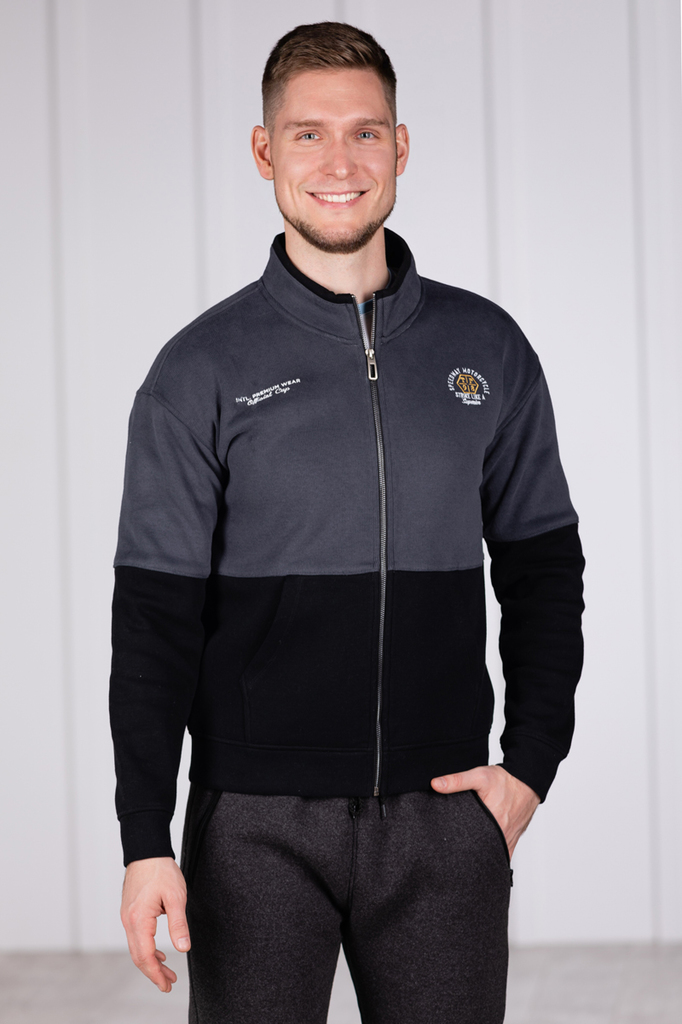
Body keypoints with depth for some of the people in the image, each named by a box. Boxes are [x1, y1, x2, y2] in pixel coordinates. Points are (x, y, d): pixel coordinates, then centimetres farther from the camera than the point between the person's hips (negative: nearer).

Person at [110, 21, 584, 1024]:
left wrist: (531, 764, 1)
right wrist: (146, 840, -8)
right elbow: (154, 617, -2)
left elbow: (543, 566, 12)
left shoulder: (487, 349, 6)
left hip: (442, 814, 2)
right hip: (258, 828, -2)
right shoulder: (202, 370, -1)